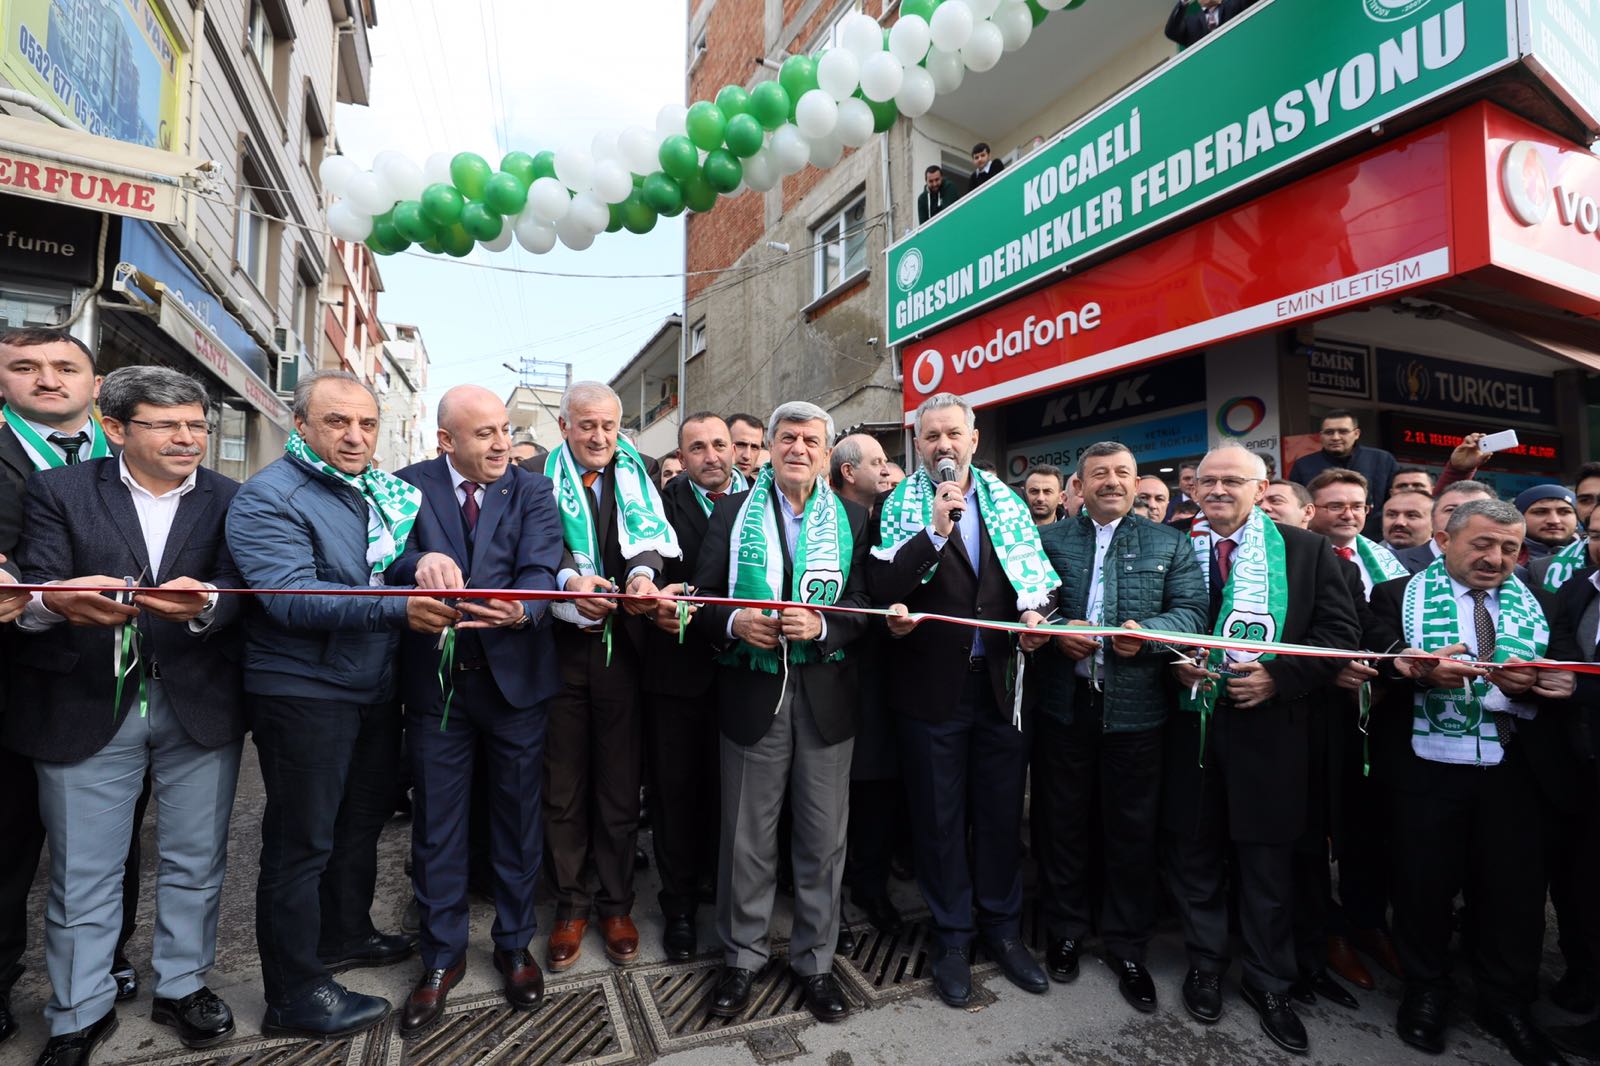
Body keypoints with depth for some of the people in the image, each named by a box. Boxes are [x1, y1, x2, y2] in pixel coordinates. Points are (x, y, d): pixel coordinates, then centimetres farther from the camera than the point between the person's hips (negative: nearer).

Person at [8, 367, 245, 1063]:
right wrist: (55, 601, -33)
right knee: (81, 873, 11)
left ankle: (182, 986, 32)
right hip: (87, 708, 0)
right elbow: (32, 589, -10)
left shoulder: (231, 501, 1)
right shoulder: (60, 492, 1)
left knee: (195, 863, 13)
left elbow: (237, 585, -11)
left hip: (200, 707, 1)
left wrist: (203, 601, -35)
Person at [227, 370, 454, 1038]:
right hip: (305, 694, -7)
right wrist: (398, 609, -36)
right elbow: (293, 598, -25)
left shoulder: (382, 491, 10)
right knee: (301, 840, 4)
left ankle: (346, 935, 41)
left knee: (362, 820, 20)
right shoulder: (268, 498, -12)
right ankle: (293, 994, 20)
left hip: (376, 688, 7)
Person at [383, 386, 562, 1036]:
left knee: (518, 818, 13)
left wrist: (522, 611, -38)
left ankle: (514, 945, 35)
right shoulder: (410, 486, 0)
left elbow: (541, 568, -16)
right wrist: (421, 562, -37)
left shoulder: (532, 491, -2)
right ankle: (442, 957, 34)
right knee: (436, 824, 13)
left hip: (515, 674, 0)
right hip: (435, 678, 1)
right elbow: (384, 555, -14)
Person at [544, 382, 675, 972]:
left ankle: (615, 903, 27)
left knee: (620, 783, 9)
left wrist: (642, 573, -27)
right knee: (563, 785, 9)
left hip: (622, 644, 1)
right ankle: (571, 905, 27)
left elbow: (649, 535, -6)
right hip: (561, 643, -1)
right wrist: (570, 578, -30)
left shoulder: (635, 477, 9)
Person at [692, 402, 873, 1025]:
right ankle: (742, 956, 32)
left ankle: (815, 959, 31)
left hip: (827, 696, 1)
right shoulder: (732, 513, 5)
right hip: (752, 692, 0)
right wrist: (734, 623, -16)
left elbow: (866, 604, 0)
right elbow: (703, 597, 3)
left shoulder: (851, 519, 6)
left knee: (823, 838, 11)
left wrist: (822, 624, -18)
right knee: (747, 837, 11)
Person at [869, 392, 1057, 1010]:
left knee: (1002, 813, 16)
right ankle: (952, 937, 30)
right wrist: (935, 529, -23)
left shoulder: (1006, 502, 7)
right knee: (939, 816, 11)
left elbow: (1036, 572, 11)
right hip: (931, 685, -3)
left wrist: (1036, 613, -9)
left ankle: (1002, 928, 36)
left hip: (1003, 680, 3)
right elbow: (882, 586, -17)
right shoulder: (900, 506, -4)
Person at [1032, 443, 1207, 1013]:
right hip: (1062, 704, 0)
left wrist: (1148, 632, -19)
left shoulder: (1169, 543, 7)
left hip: (1135, 706, 0)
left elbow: (1193, 611, -1)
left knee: (1132, 830, 10)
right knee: (1063, 822, 13)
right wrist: (1054, 633, -15)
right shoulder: (1047, 539, 6)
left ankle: (1127, 948, 29)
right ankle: (1066, 930, 33)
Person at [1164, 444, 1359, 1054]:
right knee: (1194, 851, 12)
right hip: (1190, 722, 1)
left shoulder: (1306, 550, 2)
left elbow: (1341, 630, -1)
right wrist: (1174, 664, -8)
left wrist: (1280, 675, -13)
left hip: (1269, 723, -1)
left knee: (1268, 859, 10)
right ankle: (1205, 964, 33)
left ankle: (1269, 983, 29)